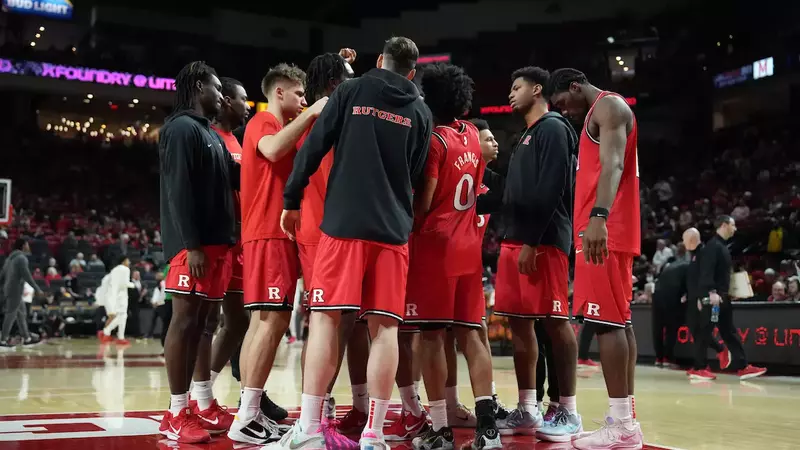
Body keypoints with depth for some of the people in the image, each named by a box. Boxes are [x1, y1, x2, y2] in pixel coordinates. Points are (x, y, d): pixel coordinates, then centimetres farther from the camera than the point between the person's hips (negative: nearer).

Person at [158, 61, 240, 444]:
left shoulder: (212, 135, 23)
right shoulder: (182, 128, -6)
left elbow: (235, 179, 25)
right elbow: (179, 191, -16)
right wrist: (192, 245, -21)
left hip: (217, 242, 9)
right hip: (194, 244, -9)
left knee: (198, 323, 9)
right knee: (184, 320, -7)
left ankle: (187, 408, 14)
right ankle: (176, 415, -4)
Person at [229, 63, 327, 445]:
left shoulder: (282, 126, 23)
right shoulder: (263, 123, -6)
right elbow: (273, 149, -28)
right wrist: (311, 113, -24)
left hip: (277, 233, 10)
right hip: (269, 234, -10)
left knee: (264, 322, 8)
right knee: (272, 321, -14)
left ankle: (249, 412, 12)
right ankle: (247, 419, -15)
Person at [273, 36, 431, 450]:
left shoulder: (351, 91, 6)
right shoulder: (421, 112, 13)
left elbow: (312, 149, 1)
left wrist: (291, 202, 8)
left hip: (344, 222, -2)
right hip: (393, 230, 2)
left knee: (325, 318, 0)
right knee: (384, 327, 2)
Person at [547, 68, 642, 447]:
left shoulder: (607, 105, -5)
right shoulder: (601, 112, 26)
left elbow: (612, 164, -21)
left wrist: (598, 216, -34)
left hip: (605, 230, -10)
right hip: (611, 233, 10)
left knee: (606, 320, -11)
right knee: (618, 320, 8)